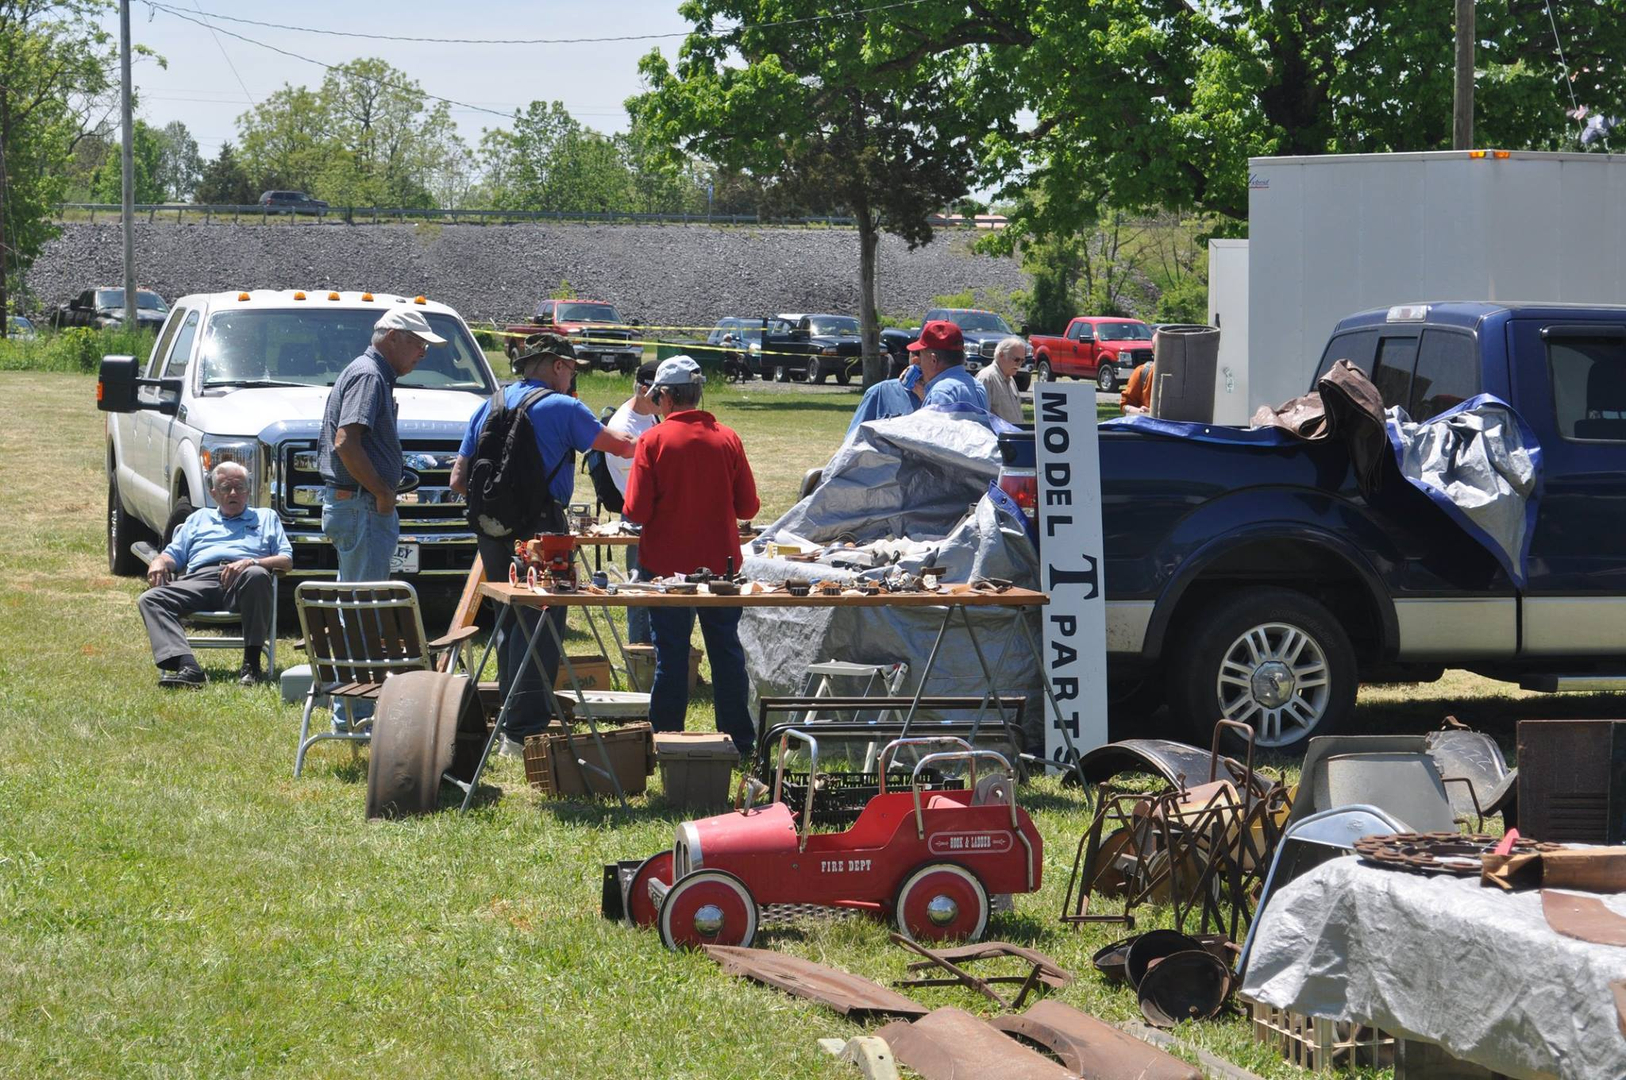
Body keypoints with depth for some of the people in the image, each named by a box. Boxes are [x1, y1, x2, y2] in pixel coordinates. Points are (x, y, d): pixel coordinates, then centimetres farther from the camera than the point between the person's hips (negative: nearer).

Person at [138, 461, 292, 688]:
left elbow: (286, 561, 15)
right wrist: (159, 562, 2)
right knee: (150, 599, -26)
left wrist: (251, 562, -6)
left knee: (257, 576, -40)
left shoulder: (266, 517, 29)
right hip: (201, 579, 2)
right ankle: (186, 667, -47)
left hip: (241, 581, -2)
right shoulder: (199, 518, 37)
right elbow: (174, 554, 28)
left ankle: (251, 663, -35)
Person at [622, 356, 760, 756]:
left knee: (670, 654, 4)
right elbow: (748, 506, 1)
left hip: (667, 565, -2)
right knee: (726, 650, 9)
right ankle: (739, 740, 12)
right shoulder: (727, 439, -2)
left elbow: (637, 510, -11)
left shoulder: (653, 440, -9)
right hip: (720, 563, 2)